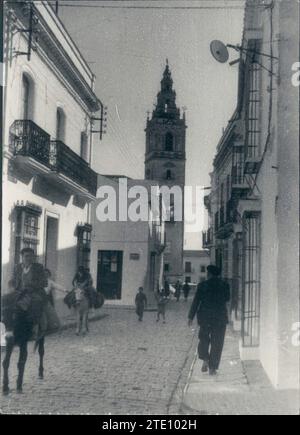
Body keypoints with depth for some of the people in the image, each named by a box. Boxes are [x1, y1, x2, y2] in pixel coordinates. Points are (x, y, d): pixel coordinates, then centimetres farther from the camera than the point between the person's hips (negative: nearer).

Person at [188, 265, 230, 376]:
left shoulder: (202, 285, -5)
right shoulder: (225, 285, -1)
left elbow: (196, 301, -3)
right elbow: (227, 299, 13)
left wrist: (191, 317, 3)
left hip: (205, 317, 0)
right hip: (220, 317, 1)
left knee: (204, 339, 17)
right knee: (217, 343, 6)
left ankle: (205, 360, -1)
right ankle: (212, 368, 5)